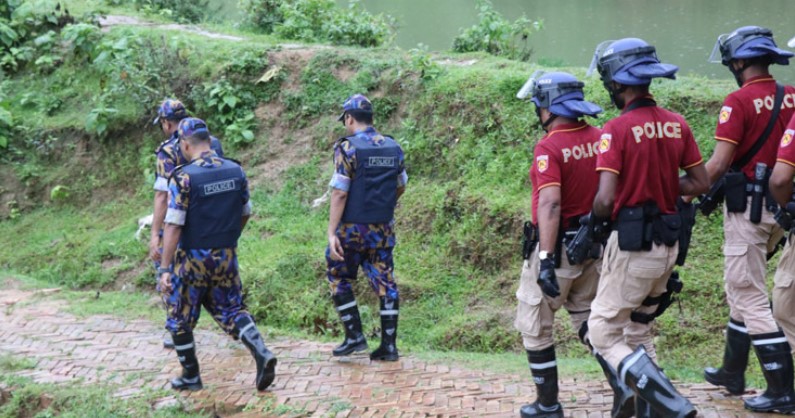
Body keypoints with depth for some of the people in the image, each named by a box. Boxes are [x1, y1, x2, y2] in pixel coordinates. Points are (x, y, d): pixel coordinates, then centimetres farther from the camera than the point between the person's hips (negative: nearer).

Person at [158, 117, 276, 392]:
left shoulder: (184, 177, -16)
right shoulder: (235, 171, 0)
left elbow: (173, 226, -18)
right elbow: (245, 213, 12)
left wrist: (165, 268, -15)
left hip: (193, 259, -5)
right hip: (226, 257, 5)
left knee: (181, 319, 13)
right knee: (231, 309, 15)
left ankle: (190, 377, 21)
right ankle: (261, 354, -6)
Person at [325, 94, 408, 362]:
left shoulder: (347, 148, -13)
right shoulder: (393, 148, 5)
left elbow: (339, 193, -17)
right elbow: (401, 187, 15)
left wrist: (332, 232, -17)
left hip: (353, 228, -5)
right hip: (384, 229, 5)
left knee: (338, 278, 12)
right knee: (385, 282, 8)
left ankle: (354, 336, 8)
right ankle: (389, 345, 6)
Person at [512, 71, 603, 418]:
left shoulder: (549, 147, -18)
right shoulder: (601, 139, 3)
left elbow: (550, 204, -27)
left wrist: (547, 260, -29)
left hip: (559, 247, -7)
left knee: (535, 327, 8)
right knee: (590, 321, 20)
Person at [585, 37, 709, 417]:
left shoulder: (617, 129, -16)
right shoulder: (677, 124, 3)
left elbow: (605, 199, -21)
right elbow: (700, 183, 9)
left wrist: (595, 221, -1)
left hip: (632, 245, -7)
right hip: (668, 243, 7)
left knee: (604, 334, 2)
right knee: (637, 334, 21)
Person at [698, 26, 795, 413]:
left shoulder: (739, 101, -15)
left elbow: (719, 164, -20)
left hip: (748, 207, -8)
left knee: (749, 298, -1)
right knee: (743, 290, 21)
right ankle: (732, 373, 32)